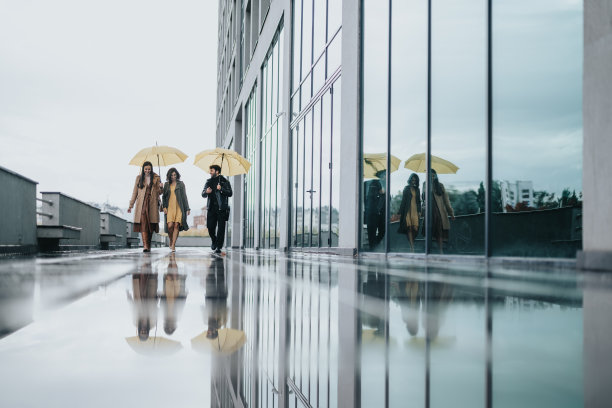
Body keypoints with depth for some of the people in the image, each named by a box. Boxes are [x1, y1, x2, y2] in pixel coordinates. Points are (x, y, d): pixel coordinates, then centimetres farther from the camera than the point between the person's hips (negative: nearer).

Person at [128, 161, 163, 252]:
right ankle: (145, 246, -23)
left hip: (152, 203, 1)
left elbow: (159, 193, 11)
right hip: (142, 203, -1)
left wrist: (160, 187, -11)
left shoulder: (156, 178, 11)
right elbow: (135, 192, 13)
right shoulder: (139, 178, 11)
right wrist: (131, 205, 10)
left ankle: (149, 245, 15)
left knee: (151, 224, 1)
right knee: (143, 224, -14)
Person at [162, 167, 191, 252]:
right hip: (169, 208, 1)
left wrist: (187, 208, 4)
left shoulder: (181, 184, 8)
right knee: (170, 225, -13)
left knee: (176, 225, -11)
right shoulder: (166, 184, 13)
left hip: (179, 208, -1)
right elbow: (163, 196, 14)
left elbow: (184, 196, 7)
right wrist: (164, 207, 1)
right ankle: (171, 241, 14)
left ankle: (173, 245, -7)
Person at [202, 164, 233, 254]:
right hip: (211, 208, 4)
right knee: (210, 226, -1)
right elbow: (203, 194, 16)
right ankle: (214, 241, 26)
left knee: (221, 228, -4)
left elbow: (230, 193, -5)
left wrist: (221, 189, -19)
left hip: (221, 208, -4)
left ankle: (218, 247, 1)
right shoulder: (209, 181, 16)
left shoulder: (224, 181, 3)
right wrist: (206, 192, -6)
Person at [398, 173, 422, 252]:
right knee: (409, 228, -8)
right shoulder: (406, 188, 4)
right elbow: (403, 200, 2)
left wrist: (419, 211, 7)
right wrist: (401, 212, -3)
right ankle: (412, 246, -11)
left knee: (415, 228, -9)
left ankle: (411, 241, 13)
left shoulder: (417, 189, 15)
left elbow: (419, 201, 18)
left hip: (415, 211, 3)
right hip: (408, 211, -3)